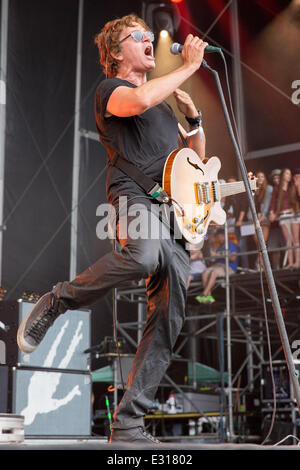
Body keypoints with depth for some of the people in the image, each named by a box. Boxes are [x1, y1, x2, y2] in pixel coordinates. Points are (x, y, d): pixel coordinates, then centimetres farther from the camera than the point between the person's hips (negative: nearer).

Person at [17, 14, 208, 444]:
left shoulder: (163, 103, 32)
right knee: (145, 255, -42)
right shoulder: (110, 88, 9)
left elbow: (197, 158, 35)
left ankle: (128, 424, -2)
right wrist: (189, 66, -7)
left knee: (168, 319, -6)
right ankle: (56, 303, -16)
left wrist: (193, 116, 17)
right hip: (134, 195, -7)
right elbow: (138, 101, -17)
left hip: (175, 211, 7)